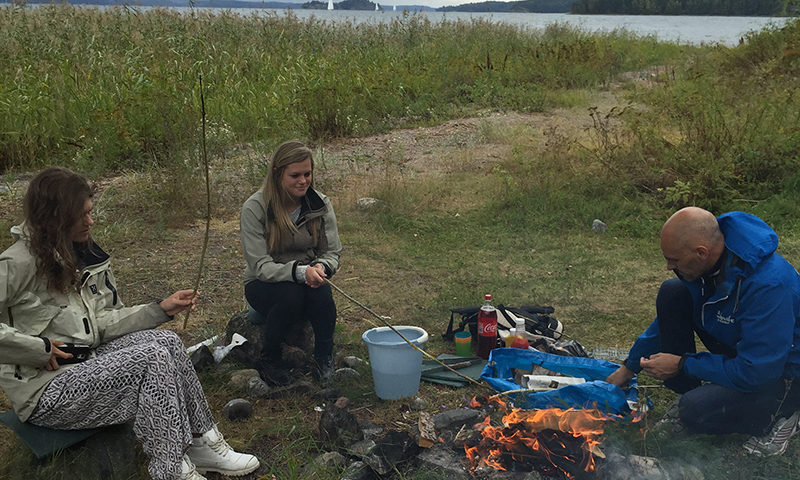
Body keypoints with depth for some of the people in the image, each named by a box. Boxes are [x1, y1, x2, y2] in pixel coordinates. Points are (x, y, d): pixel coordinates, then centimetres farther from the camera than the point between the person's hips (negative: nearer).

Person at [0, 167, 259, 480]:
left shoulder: (82, 254, 9)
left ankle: (202, 444, -7)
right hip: (43, 390, -8)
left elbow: (102, 321, 7)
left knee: (166, 341, -13)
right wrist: (37, 349, -22)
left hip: (85, 360, 8)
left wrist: (160, 310, -3)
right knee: (153, 358, -23)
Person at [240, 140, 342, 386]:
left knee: (321, 291, -33)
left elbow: (332, 252, -2)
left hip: (308, 278, 2)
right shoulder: (254, 208, -16)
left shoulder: (321, 204, -5)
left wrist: (321, 268, -28)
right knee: (290, 294, -36)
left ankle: (325, 360, -12)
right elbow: (260, 265, -21)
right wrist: (299, 272, -39)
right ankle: (268, 360, -10)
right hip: (264, 285, -2)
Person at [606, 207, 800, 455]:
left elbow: (755, 372, -32)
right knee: (672, 292, -10)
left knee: (694, 412, -27)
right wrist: (629, 367, 9)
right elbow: (668, 318, 5)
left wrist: (682, 365, -23)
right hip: (735, 348, 7)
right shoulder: (707, 260, -11)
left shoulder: (768, 284, -37)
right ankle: (686, 392, 1)